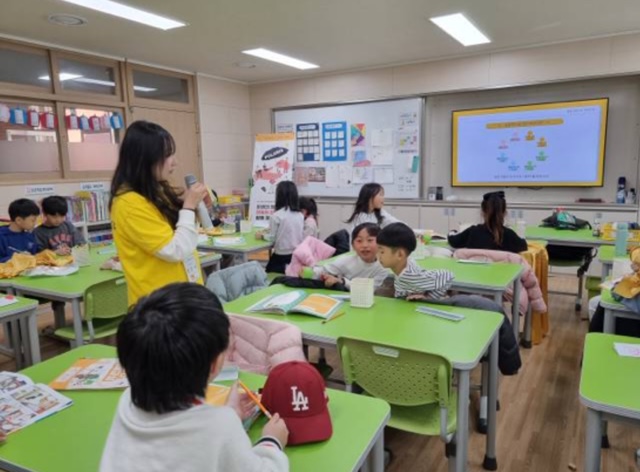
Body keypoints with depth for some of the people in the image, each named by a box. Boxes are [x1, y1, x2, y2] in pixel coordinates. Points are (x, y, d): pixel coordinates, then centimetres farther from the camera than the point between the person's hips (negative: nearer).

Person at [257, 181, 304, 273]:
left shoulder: (276, 216, -15)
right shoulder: (300, 215, 1)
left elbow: (272, 238, -7)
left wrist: (262, 235, 14)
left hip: (282, 255, -6)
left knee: (269, 271, 16)